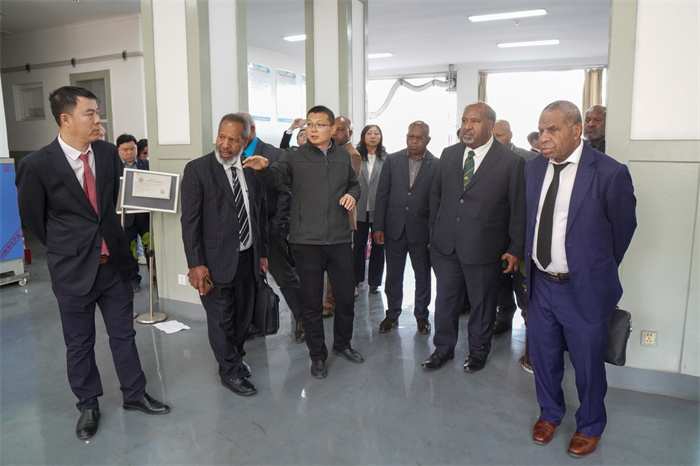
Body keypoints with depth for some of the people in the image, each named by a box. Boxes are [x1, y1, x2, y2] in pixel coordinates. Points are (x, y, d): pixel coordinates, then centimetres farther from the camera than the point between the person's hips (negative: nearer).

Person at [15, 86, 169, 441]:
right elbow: (32, 217, -1)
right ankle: (88, 406, 34)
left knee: (123, 334, 16)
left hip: (113, 262, 3)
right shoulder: (37, 165, -14)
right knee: (79, 344, 13)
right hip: (73, 269, -3)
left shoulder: (108, 153, -3)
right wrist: (66, 249, 8)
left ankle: (134, 394, 34)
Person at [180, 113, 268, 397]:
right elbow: (189, 220, -11)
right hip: (217, 260, -4)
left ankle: (236, 357, 43)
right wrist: (195, 264, -16)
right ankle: (230, 372, 25)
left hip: (247, 258, 5)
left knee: (244, 315, 18)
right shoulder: (197, 169, -9)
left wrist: (262, 253, 11)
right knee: (221, 319, 6)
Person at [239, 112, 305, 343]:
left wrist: (278, 227, -15)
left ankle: (301, 319, 19)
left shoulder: (273, 155, -7)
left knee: (285, 276, 3)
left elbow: (285, 193, -9)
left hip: (269, 230, -5)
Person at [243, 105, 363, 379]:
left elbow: (354, 183, 24)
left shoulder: (343, 156, 10)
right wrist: (263, 168, -41)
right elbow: (275, 177, -19)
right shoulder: (294, 156, -1)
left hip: (339, 239, 3)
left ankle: (342, 344, 36)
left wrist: (352, 194, 1)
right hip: (307, 241, -3)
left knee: (346, 297, 12)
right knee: (312, 302, 8)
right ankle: (318, 355, 26)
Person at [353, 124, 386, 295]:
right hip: (360, 209, 0)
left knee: (378, 246, 8)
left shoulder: (387, 158, 1)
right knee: (358, 245, 9)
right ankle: (356, 279, 24)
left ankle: (374, 282, 20)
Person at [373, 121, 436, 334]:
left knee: (423, 276, 12)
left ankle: (421, 315, 30)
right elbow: (382, 194, 2)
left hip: (421, 230, -1)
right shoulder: (392, 160, 2)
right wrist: (378, 227, -3)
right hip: (394, 228, 2)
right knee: (393, 275, 12)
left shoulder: (436, 165, -4)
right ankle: (392, 314, 28)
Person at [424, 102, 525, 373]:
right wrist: (433, 233, 10)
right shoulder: (448, 155, 6)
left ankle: (478, 351, 35)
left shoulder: (511, 162, -8)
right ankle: (443, 348, 33)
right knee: (445, 299, 14)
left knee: (482, 303, 13)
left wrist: (516, 249, -6)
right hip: (445, 246, 4)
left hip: (483, 248, -3)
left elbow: (518, 209, -5)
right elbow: (436, 195, 13)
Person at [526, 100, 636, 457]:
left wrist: (598, 272, 7)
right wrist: (533, 262, 10)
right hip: (540, 283, 5)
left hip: (583, 290, -4)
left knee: (588, 364, 13)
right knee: (543, 356, 19)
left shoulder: (609, 173, -17)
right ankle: (550, 413, 46)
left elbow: (623, 229, -4)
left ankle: (590, 426, 41)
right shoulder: (534, 167, 0)